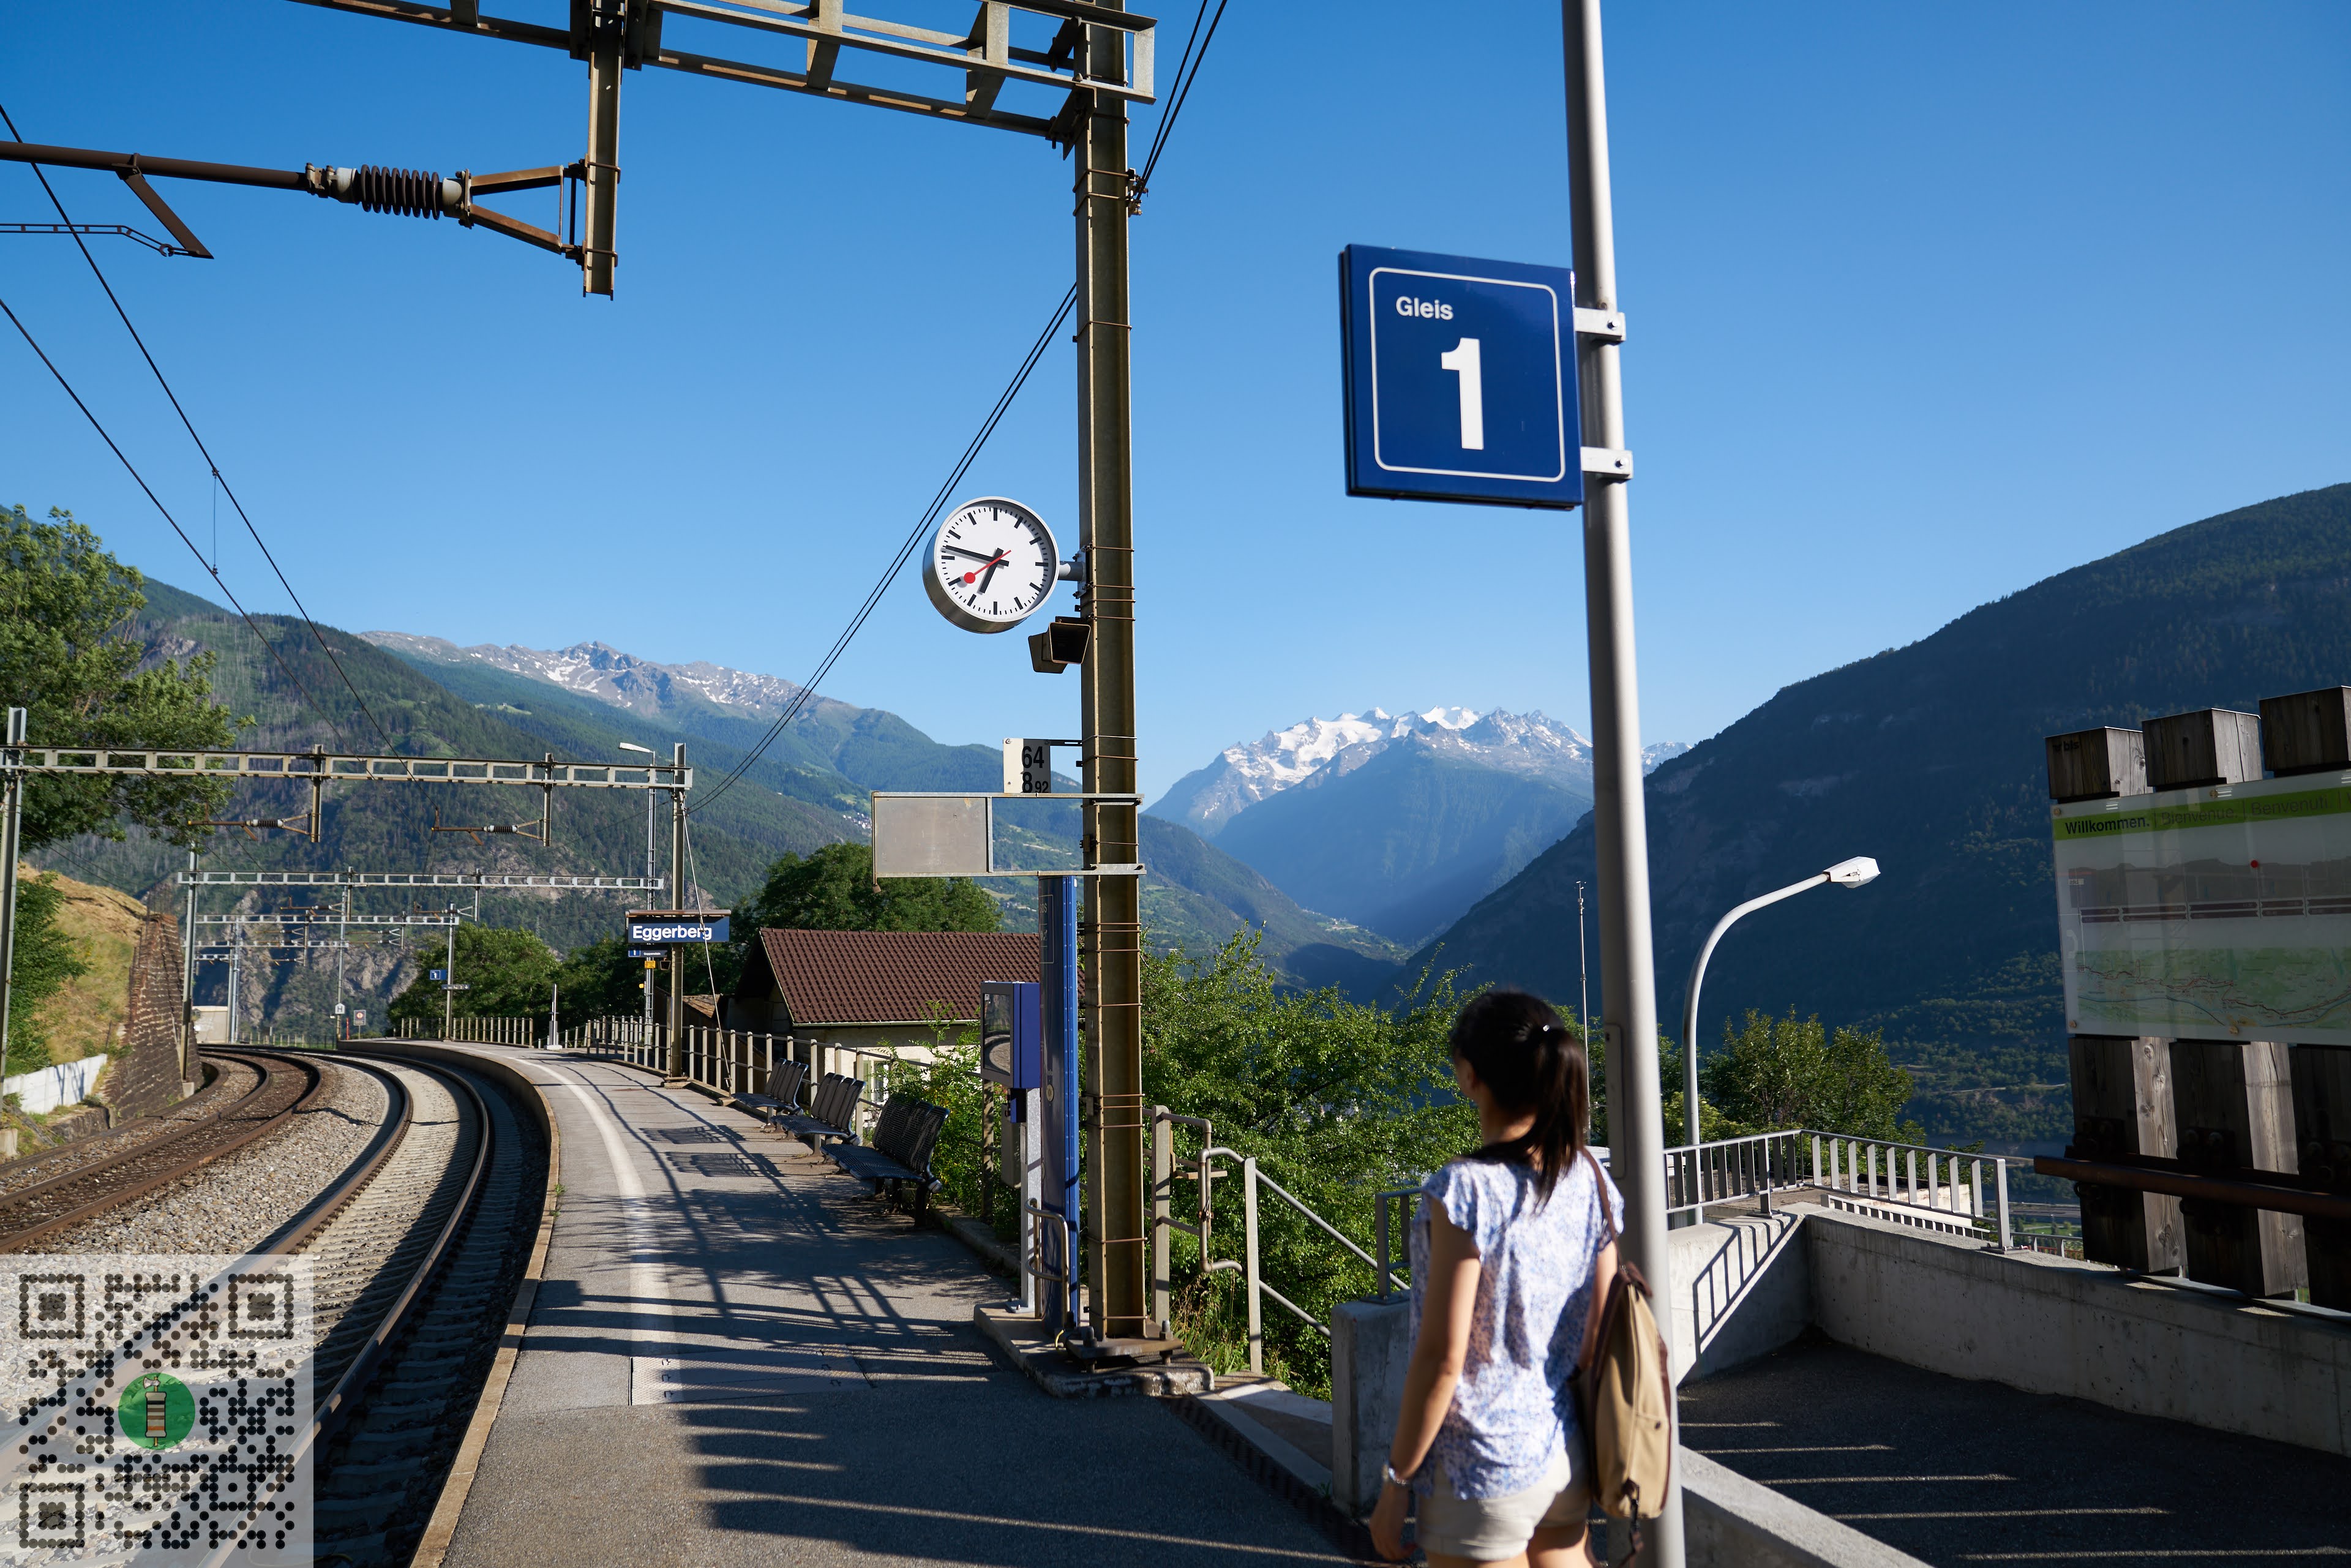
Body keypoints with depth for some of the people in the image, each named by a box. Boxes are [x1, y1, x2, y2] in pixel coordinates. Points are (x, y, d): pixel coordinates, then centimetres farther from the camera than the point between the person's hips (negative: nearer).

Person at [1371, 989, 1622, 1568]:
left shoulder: (1465, 1191, -21)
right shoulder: (1590, 1181, -2)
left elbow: (1442, 1357, -19)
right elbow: (1601, 1333, 4)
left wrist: (1396, 1482, -9)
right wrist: (1593, 1456, 18)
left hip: (1485, 1471, -6)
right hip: (1567, 1456, 6)